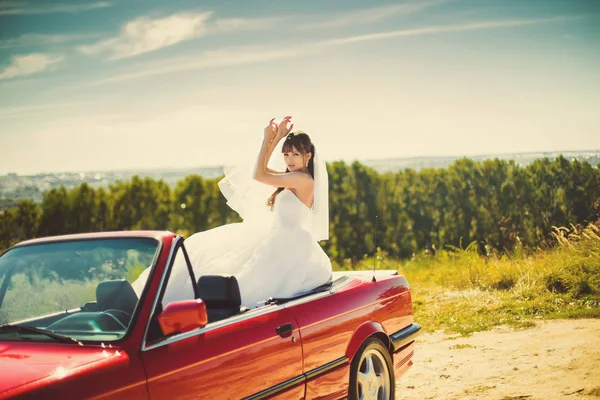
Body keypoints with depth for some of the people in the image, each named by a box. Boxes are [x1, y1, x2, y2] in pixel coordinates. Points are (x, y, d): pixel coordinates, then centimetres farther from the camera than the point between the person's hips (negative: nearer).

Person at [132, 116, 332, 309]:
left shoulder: (303, 179, -13)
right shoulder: (293, 180, 16)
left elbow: (258, 175, -10)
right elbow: (262, 170, 25)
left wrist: (268, 139, 1)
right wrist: (277, 137, 18)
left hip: (287, 250, -11)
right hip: (278, 243, 11)